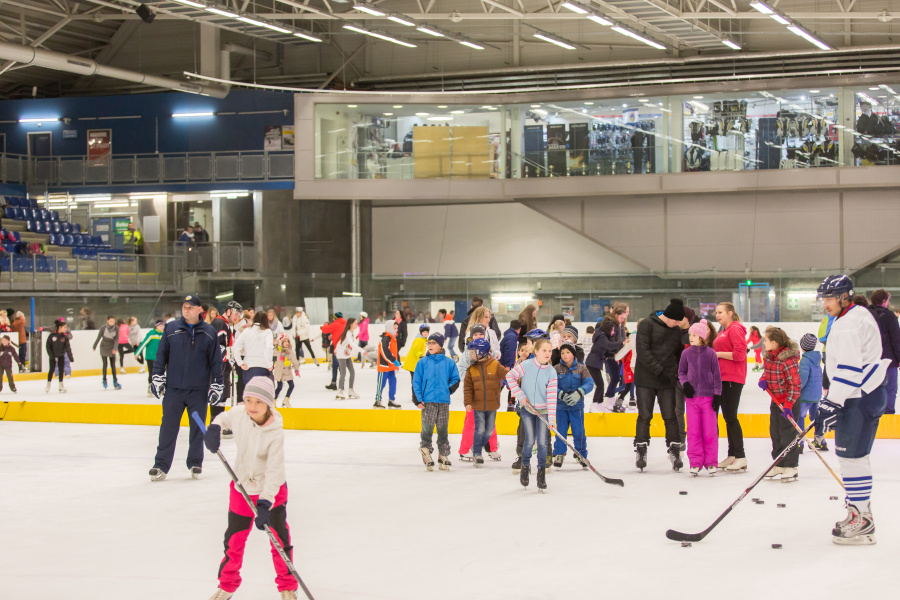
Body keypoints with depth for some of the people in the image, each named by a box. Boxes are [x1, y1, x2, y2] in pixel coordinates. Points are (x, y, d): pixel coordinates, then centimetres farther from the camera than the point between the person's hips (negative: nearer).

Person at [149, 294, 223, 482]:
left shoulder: (209, 332, 3)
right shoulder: (171, 329, 4)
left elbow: (216, 361, 6)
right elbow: (161, 355, 8)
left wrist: (217, 385, 3)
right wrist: (157, 377, 2)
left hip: (199, 390, 0)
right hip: (173, 388, 0)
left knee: (197, 428, 6)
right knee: (168, 427, 0)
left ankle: (195, 463, 20)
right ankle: (161, 466, 5)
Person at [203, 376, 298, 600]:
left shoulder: (275, 433, -27)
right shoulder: (238, 414, -16)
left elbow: (274, 470, -28)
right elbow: (224, 419, 11)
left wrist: (265, 503, -34)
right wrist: (214, 429, -12)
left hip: (272, 489, -4)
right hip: (242, 486, 4)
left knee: (279, 538, 3)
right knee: (234, 538, 12)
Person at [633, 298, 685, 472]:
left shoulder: (676, 331, 10)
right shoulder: (647, 325, -8)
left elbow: (679, 353, 21)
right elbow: (642, 351, -16)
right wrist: (659, 370, -19)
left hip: (667, 380, 4)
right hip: (646, 378, -4)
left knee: (670, 417, 1)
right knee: (644, 416, 0)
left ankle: (674, 450, 8)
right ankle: (640, 451, 10)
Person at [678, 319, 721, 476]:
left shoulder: (710, 353, -2)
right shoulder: (686, 353, 3)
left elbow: (716, 375, 2)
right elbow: (681, 372, 13)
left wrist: (717, 394, -1)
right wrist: (685, 383, -5)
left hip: (708, 397, -2)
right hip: (692, 396, 2)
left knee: (710, 431, 0)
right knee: (693, 431, 1)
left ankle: (711, 462, 10)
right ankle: (695, 463, 8)